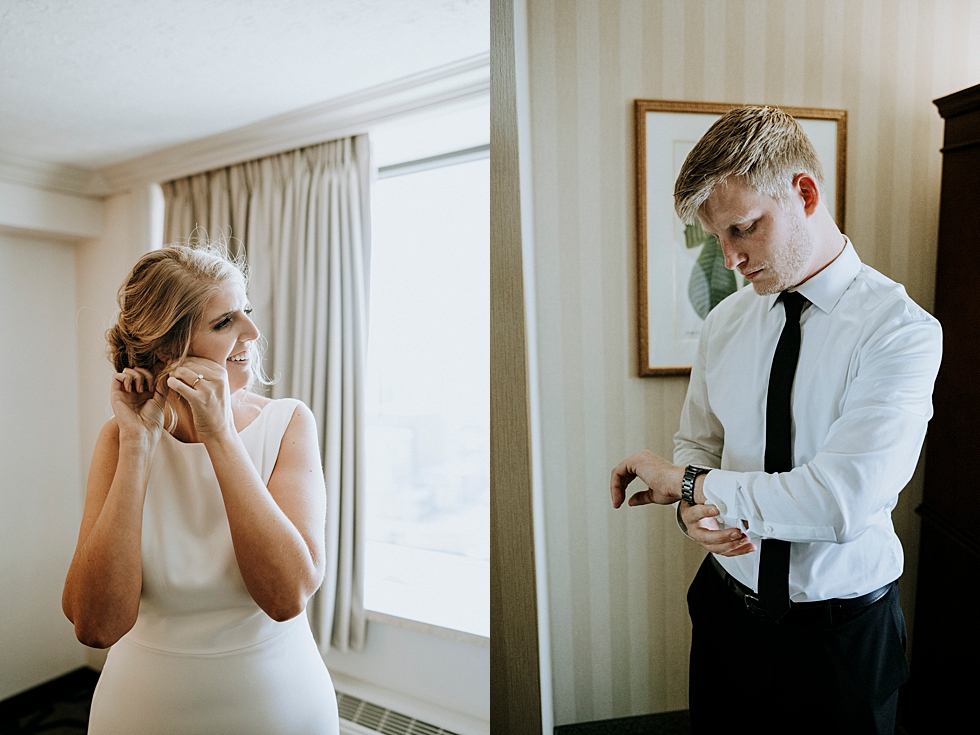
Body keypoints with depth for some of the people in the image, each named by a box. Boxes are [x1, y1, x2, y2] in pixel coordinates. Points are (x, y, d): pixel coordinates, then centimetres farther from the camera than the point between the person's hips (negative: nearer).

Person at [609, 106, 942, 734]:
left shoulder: (902, 329, -19)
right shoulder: (725, 322, -3)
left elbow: (844, 499, -28)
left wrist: (688, 482, -20)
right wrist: (694, 510, -16)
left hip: (843, 631, -3)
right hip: (727, 606, 4)